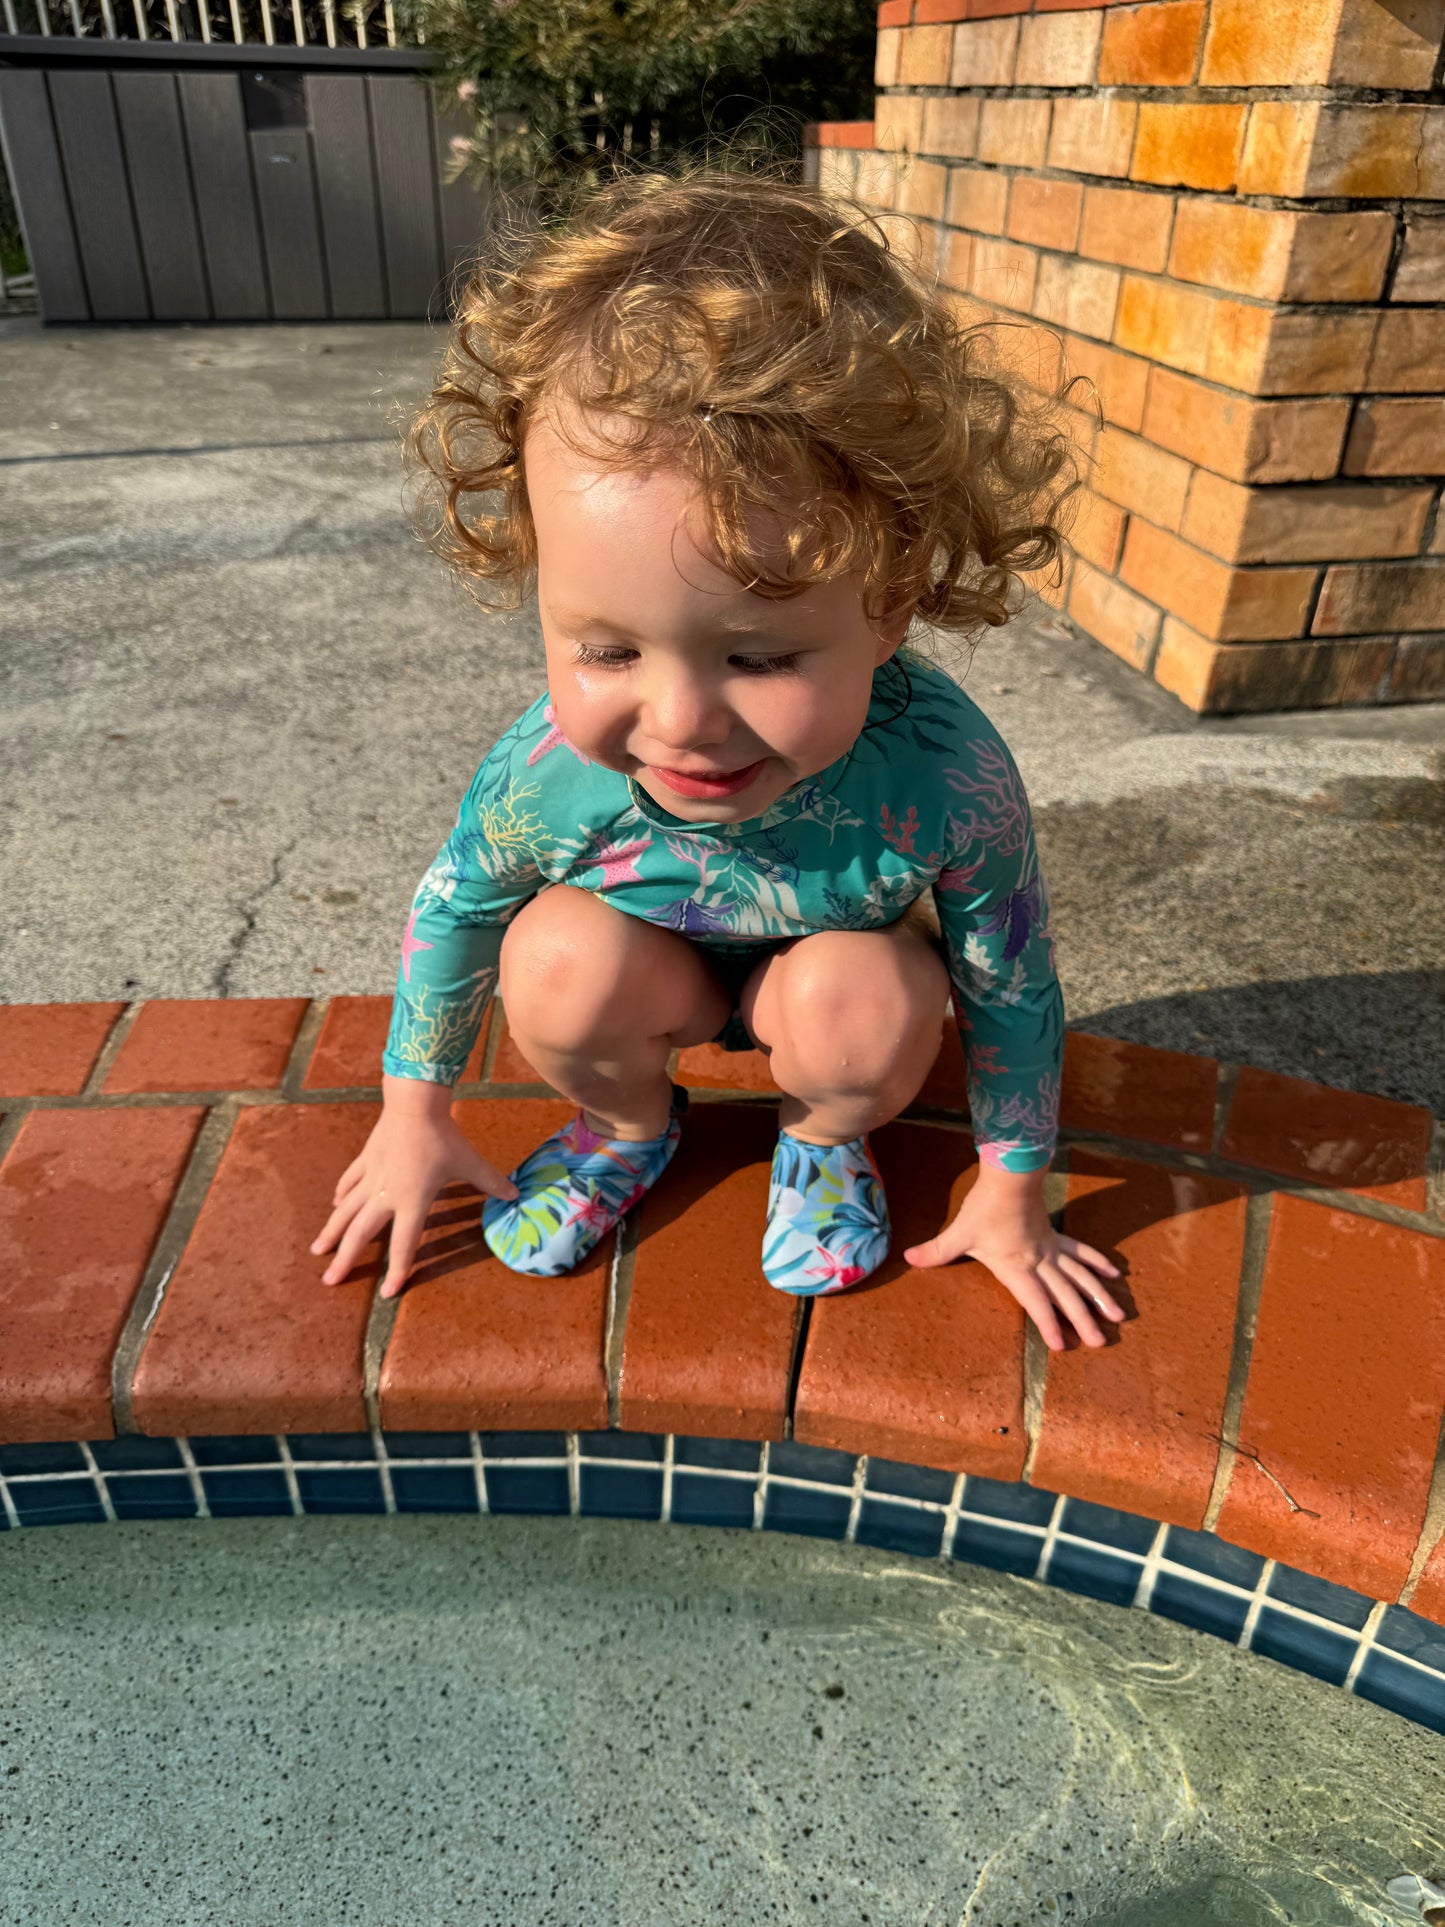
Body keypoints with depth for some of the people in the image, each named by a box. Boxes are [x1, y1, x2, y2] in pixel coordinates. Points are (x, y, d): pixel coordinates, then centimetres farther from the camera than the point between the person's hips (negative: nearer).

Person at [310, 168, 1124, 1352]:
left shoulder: (946, 780, -38)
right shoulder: (550, 772, -33)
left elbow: (1011, 993, -19)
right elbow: (454, 909, -10)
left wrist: (1013, 1199, -5)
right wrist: (415, 1117, 3)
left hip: (831, 973, -1)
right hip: (658, 973, 1)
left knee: (865, 1000, -32)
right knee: (560, 959, -29)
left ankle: (826, 1136, 3)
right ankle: (630, 1123, 5)